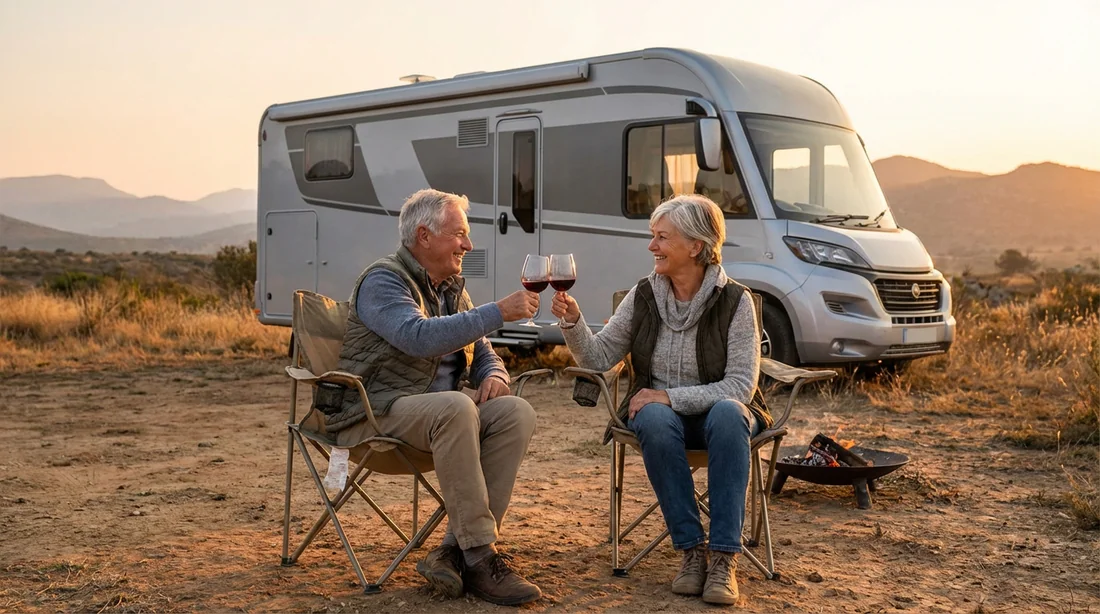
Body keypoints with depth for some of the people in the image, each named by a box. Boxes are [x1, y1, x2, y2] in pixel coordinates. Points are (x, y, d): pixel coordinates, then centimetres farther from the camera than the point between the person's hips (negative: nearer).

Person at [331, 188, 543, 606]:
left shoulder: (452, 288, 17)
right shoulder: (383, 281, -8)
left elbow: (482, 353, 20)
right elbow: (419, 337, -27)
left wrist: (494, 375, -5)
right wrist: (499, 312, -26)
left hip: (437, 413, 8)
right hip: (379, 411, -7)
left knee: (516, 412, -19)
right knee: (455, 407, -37)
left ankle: (454, 552, -23)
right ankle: (481, 557, -32)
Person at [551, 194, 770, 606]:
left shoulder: (734, 301, -11)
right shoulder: (643, 296, -2)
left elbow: (741, 386, -16)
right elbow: (599, 359, -1)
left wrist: (670, 396, -24)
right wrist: (573, 322, -19)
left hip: (716, 410, -2)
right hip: (657, 410, 2)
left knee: (729, 415, -37)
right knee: (655, 421, -34)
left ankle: (725, 557, -34)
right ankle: (691, 549, -25)